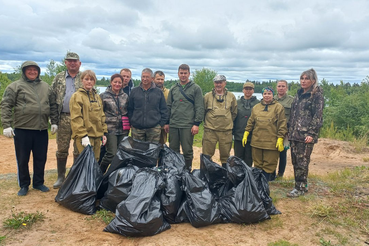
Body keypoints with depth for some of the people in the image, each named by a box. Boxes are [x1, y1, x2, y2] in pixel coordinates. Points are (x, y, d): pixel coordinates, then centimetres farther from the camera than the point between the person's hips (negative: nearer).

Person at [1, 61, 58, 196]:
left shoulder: (45, 86, 13)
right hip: (22, 130, -3)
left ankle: (38, 182, 26)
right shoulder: (15, 86, 1)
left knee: (41, 158, 11)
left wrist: (54, 122, 13)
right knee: (22, 159, 6)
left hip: (42, 129, 3)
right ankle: (24, 185, 22)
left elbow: (53, 105, 18)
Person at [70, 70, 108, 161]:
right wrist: (83, 135, -18)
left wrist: (104, 132, 14)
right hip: (84, 136, -7)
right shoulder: (77, 96, -4)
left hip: (97, 135, 7)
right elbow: (76, 118, -12)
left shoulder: (97, 96, 17)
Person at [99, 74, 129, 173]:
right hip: (110, 129, -4)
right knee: (112, 154, -11)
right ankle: (99, 172, 9)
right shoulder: (104, 96, 2)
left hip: (123, 130, 4)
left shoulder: (125, 96, 12)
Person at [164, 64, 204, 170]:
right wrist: (166, 122, 11)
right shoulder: (173, 89, 14)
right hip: (173, 125, 4)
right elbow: (168, 106, 16)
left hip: (187, 126, -4)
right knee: (173, 150, 10)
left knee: (187, 151, 1)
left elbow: (199, 108, -3)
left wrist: (197, 123, -10)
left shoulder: (196, 88, 2)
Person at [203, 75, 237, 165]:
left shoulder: (231, 96, 6)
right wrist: (208, 122, 10)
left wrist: (228, 122, 10)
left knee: (225, 155, 11)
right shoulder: (207, 96, 3)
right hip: (210, 130, -1)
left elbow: (234, 112, 15)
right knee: (206, 155, 3)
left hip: (226, 131, 1)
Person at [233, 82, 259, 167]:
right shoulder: (237, 102, 7)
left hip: (252, 137, -1)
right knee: (238, 158, 8)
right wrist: (232, 131, 3)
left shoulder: (258, 103, 2)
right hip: (238, 136, 1)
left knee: (249, 160, 7)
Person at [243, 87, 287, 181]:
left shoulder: (278, 107, 1)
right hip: (257, 141, 4)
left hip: (271, 143, -3)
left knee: (268, 165, 3)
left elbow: (282, 124, -3)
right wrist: (246, 134, 11)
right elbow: (250, 122, 17)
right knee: (257, 164, 11)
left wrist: (280, 139, -9)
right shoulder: (256, 107, 13)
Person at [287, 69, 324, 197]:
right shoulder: (299, 94, 17)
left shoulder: (317, 95, -4)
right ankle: (302, 185, 23)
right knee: (295, 161, 10)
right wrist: (289, 130, 15)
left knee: (302, 162, -3)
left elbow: (318, 116, -10)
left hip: (306, 135, -7)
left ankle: (300, 188, 8)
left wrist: (311, 133, -17)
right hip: (294, 134, 7)